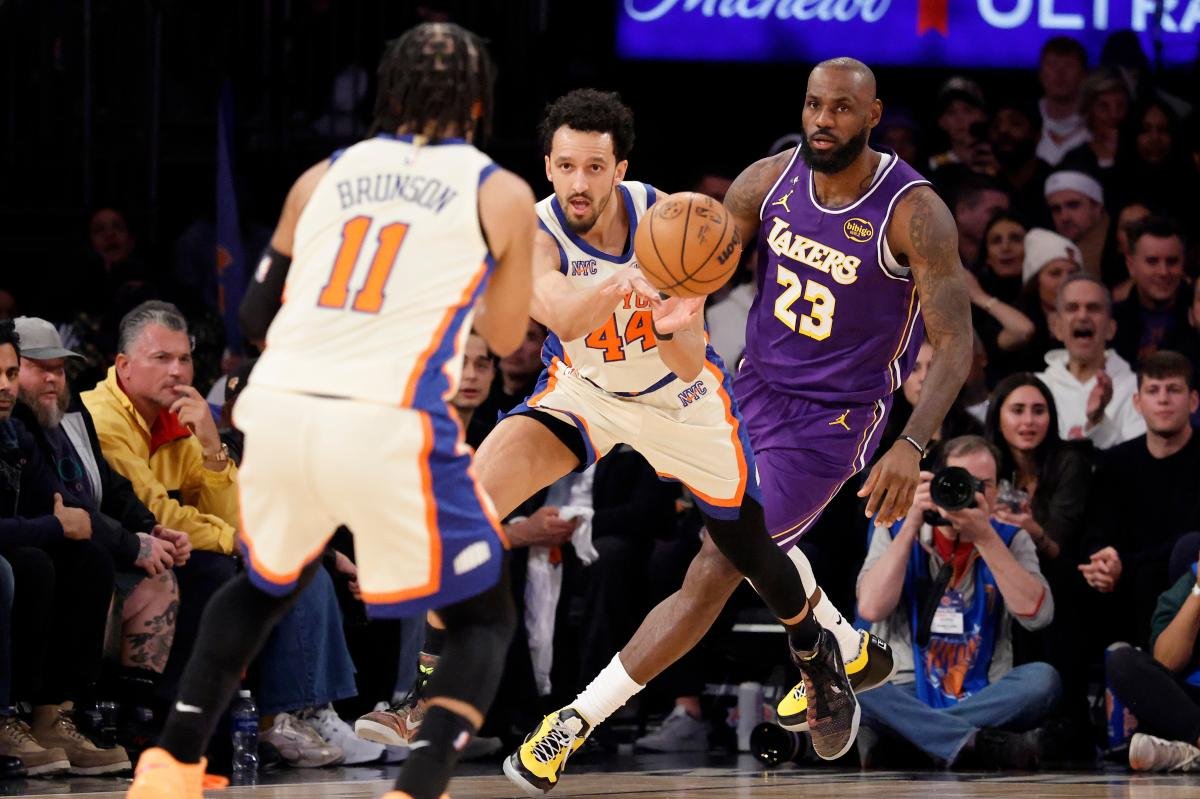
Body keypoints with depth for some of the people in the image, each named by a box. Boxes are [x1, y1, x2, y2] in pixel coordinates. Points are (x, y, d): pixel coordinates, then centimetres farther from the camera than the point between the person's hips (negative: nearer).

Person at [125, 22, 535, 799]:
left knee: (268, 582, 33)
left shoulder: (322, 178, 18)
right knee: (484, 618, 13)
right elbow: (505, 337, 20)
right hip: (390, 428, -4)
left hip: (279, 412, 4)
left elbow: (260, 308, 24)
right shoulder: (502, 194, 9)